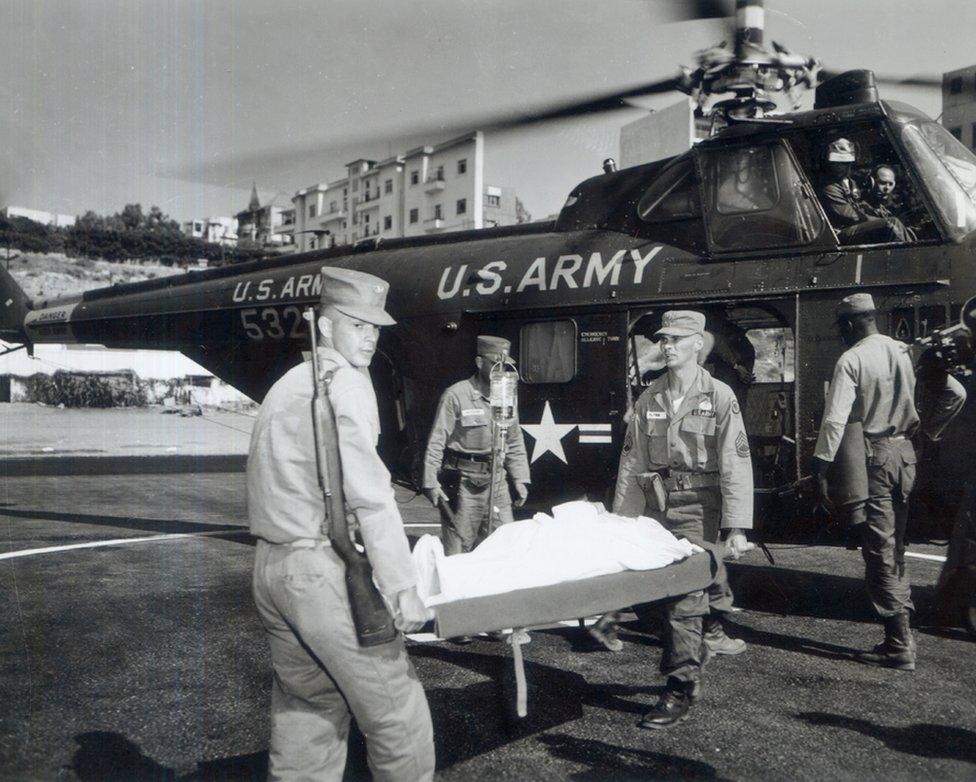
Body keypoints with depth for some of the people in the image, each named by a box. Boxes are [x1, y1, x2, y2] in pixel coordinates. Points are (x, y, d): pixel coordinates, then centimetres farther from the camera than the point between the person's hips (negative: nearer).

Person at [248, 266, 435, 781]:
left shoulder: (287, 384, 18)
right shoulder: (346, 383, -10)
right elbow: (368, 492, -18)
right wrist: (402, 586, -18)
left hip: (269, 565, 9)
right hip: (319, 569, -9)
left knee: (310, 704, 18)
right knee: (395, 709, 0)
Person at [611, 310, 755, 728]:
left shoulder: (719, 397, -3)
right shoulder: (649, 399, 10)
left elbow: (736, 465, -8)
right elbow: (631, 462, 11)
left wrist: (736, 527, -15)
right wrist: (620, 520, 9)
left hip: (699, 509, -4)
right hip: (658, 508, 4)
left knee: (685, 593, -7)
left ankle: (681, 689, 3)